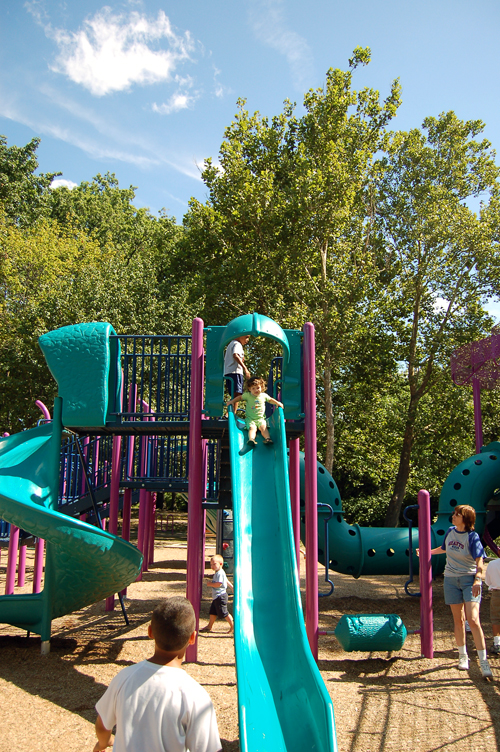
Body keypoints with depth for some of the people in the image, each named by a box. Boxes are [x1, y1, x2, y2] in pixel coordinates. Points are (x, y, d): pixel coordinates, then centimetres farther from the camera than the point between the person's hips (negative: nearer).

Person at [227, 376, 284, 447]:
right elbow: (240, 397, 14)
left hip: (260, 418, 2)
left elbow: (270, 400, 21)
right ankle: (251, 439, -49)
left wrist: (278, 403, 10)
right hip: (250, 419, -2)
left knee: (263, 427, -27)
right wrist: (232, 401, 4)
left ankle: (268, 438, -40)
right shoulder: (247, 395, 1)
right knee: (252, 428, -29)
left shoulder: (264, 396, 5)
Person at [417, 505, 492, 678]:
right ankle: (463, 655, 25)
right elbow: (444, 548, 24)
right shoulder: (450, 531, 4)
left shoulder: (472, 536, -11)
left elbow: (479, 561, -17)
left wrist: (477, 579, -31)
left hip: (469, 579, -5)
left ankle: (483, 661, -6)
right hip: (451, 579, 5)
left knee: (473, 620, -14)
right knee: (458, 620, 11)